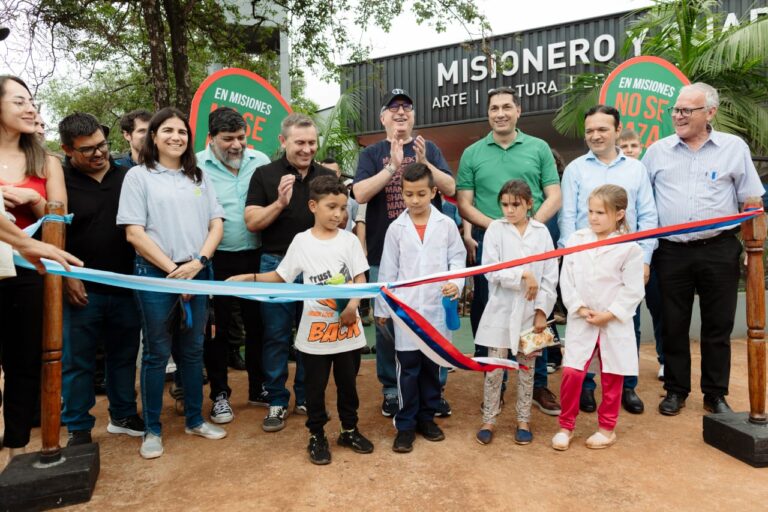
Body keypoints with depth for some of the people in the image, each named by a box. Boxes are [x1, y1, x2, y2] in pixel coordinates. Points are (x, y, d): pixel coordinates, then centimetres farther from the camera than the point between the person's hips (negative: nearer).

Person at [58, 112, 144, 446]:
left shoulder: (127, 177, 5)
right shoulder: (60, 181, -3)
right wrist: (66, 276, -8)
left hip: (126, 287, 3)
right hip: (81, 289, -2)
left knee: (124, 355, 14)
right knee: (77, 361, 7)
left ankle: (123, 416, 30)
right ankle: (78, 429, 21)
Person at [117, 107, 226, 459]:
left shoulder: (199, 177, 12)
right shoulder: (139, 176, 1)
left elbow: (216, 225, 7)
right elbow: (134, 233, -6)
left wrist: (197, 262, -9)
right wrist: (172, 269, -11)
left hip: (198, 273, 4)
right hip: (156, 274, -3)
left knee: (193, 350, 12)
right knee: (157, 353, 5)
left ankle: (194, 420, 26)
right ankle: (152, 430, 19)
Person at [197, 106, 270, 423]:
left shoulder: (260, 161, 4)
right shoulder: (197, 166, -6)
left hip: (255, 257, 3)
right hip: (216, 260, -3)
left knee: (257, 324, 14)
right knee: (219, 328, 8)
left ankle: (258, 387, 32)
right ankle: (219, 394, 25)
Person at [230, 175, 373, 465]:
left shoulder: (349, 240, -1)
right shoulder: (301, 241, -4)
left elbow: (360, 279, -3)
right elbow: (280, 277, 2)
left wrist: (353, 305, -19)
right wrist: (248, 278, -10)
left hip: (348, 328, 1)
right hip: (316, 330, -1)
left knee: (348, 383, 16)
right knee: (315, 386, 11)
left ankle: (349, 430, 35)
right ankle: (317, 436, 30)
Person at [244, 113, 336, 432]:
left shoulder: (328, 176, 9)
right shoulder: (265, 175, 2)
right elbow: (252, 222, -4)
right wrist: (280, 203, -18)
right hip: (277, 265, -2)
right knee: (276, 336, 5)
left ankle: (307, 398, 25)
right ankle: (277, 402, 18)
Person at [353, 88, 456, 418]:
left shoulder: (429, 149, 8)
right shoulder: (372, 154, 5)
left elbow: (450, 189, -3)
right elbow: (360, 194, -10)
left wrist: (424, 163, -18)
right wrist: (392, 166, -20)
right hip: (384, 253, 0)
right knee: (387, 324, 8)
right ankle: (391, 390, 23)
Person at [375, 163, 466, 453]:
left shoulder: (446, 225, 1)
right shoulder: (396, 228, 0)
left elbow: (458, 259, 4)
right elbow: (387, 271, 3)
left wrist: (457, 283, -15)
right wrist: (382, 307, 5)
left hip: (438, 309, 1)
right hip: (406, 309, -1)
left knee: (433, 366, 13)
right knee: (408, 369, 5)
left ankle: (427, 417, 30)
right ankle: (405, 424, 18)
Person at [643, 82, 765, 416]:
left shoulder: (734, 148, 4)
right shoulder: (658, 151, 7)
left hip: (718, 250, -1)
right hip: (671, 251, 1)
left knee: (718, 326, 8)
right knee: (673, 326, 8)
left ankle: (716, 394, 23)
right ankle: (676, 391, 22)